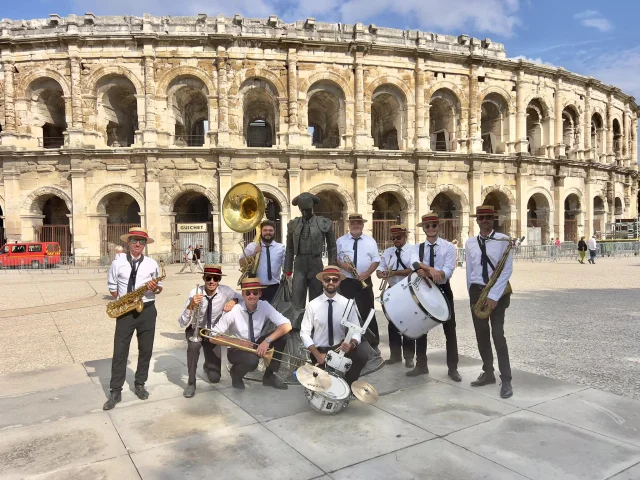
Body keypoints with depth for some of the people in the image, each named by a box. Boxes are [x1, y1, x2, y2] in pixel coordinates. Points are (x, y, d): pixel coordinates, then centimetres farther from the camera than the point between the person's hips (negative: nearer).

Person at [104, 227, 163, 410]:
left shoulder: (152, 264, 3)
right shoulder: (118, 263, 1)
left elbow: (159, 288, 7)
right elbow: (112, 286, 9)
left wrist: (155, 288, -14)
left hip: (147, 310, 1)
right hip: (125, 311, -1)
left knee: (146, 350, 9)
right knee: (120, 351, 1)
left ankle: (140, 385, 26)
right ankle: (115, 391, 11)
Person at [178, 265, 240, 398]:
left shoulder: (225, 291, -17)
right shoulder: (195, 293, -23)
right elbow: (182, 323, -24)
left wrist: (234, 301, -29)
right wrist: (191, 305, -43)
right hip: (195, 330, -2)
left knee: (214, 378, 1)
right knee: (194, 345, -39)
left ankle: (207, 365, 38)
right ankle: (191, 382, -16)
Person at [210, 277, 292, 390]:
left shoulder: (264, 306, -15)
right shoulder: (233, 311, -22)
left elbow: (287, 326, -22)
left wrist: (267, 341, -35)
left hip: (256, 346, 4)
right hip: (237, 349, -4)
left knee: (281, 335, -20)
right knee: (252, 361, -37)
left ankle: (269, 376, -2)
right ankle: (235, 373, 1)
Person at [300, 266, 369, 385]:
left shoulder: (347, 304, -8)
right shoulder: (312, 305, -10)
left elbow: (356, 331, -8)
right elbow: (304, 333, -6)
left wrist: (352, 344, -31)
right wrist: (317, 354, -18)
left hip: (340, 347, 1)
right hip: (319, 350, 0)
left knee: (362, 355, -25)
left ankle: (348, 383, 2)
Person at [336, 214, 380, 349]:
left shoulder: (370, 241, 5)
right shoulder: (341, 241, 5)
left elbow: (376, 260, 3)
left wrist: (367, 273, -11)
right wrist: (342, 264, -14)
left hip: (364, 282, 0)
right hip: (346, 282, 1)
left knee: (367, 312, 1)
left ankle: (373, 344, 11)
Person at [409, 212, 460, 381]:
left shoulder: (448, 247, -4)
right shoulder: (417, 248, 2)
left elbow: (448, 271, -18)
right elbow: (414, 263, -20)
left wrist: (424, 271, -31)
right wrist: (430, 269, -40)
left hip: (443, 290, -2)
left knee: (449, 330, 5)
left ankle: (452, 368, 19)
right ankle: (421, 365, 23)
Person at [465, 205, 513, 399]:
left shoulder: (503, 240, -7)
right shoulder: (470, 243, 6)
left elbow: (507, 270, -12)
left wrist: (493, 295, -17)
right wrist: (471, 294, 10)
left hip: (498, 292, -4)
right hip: (477, 291, 4)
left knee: (497, 334, -8)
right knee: (481, 334, 10)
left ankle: (506, 380, 3)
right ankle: (488, 373, 24)